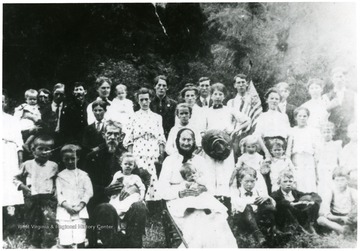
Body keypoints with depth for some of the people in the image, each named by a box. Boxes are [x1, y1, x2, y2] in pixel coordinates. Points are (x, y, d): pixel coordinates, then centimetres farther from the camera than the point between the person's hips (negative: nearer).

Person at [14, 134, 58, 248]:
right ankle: (34, 245, 26)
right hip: (32, 199, 1)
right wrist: (23, 187, -3)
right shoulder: (27, 165, 3)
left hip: (48, 199, -1)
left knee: (50, 223, -15)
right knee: (34, 225, 11)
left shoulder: (53, 166, 4)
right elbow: (16, 178, 12)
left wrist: (54, 189, 2)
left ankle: (48, 246, -7)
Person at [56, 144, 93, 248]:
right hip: (64, 211, 0)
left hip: (79, 211, 0)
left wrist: (80, 206, -11)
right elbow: (58, 193, 3)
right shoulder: (60, 176, 11)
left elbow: (88, 192, 3)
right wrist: (66, 205, -13)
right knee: (65, 242, -5)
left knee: (80, 240, -6)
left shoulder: (83, 175, 10)